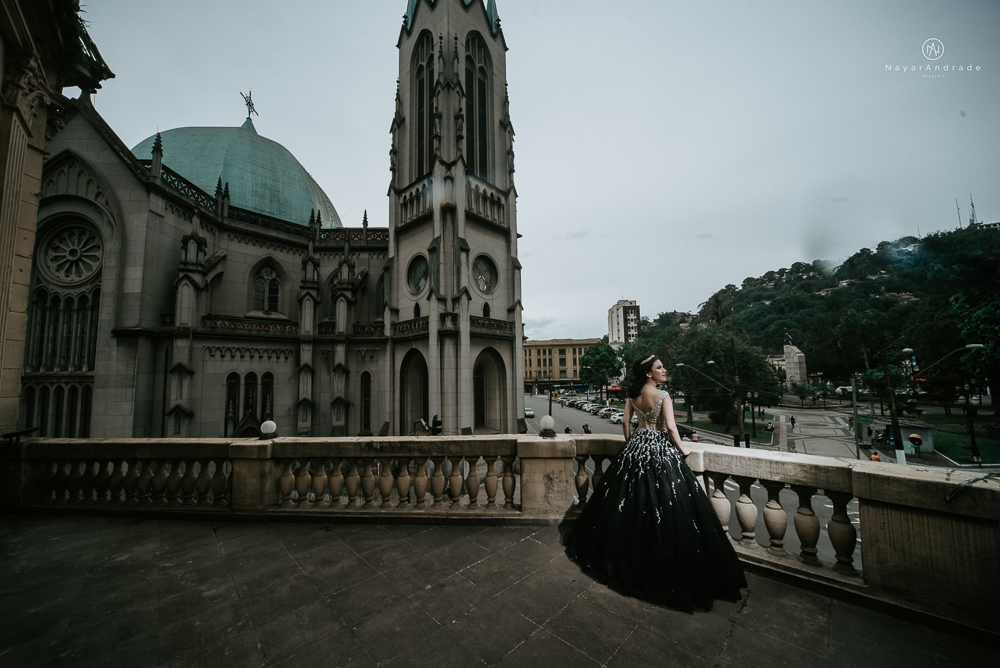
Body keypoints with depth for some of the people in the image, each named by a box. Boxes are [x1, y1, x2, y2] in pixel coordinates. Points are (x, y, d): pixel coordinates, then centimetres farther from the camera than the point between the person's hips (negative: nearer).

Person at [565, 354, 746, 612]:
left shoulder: (632, 396, 2)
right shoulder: (663, 396, -14)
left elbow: (626, 423, 6)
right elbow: (670, 427, -15)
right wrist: (682, 449, 0)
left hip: (636, 448, 6)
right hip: (660, 450, -6)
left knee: (629, 499, 16)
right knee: (664, 501, 4)